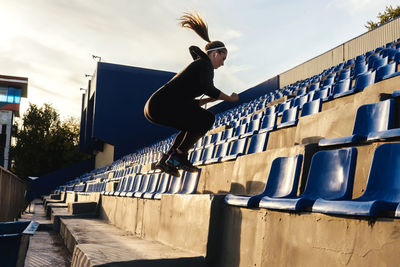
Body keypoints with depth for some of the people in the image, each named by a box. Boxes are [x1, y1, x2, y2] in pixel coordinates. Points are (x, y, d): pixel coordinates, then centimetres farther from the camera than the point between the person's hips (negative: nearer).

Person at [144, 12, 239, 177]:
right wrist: (230, 98, -4)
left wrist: (210, 99, 22)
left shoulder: (197, 65, 27)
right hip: (163, 105, -10)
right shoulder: (205, 64, 0)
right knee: (207, 119, -7)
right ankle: (178, 157, -4)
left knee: (194, 124, 27)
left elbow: (190, 104, 28)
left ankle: (167, 160, 18)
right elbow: (208, 88, -17)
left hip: (153, 107, 10)